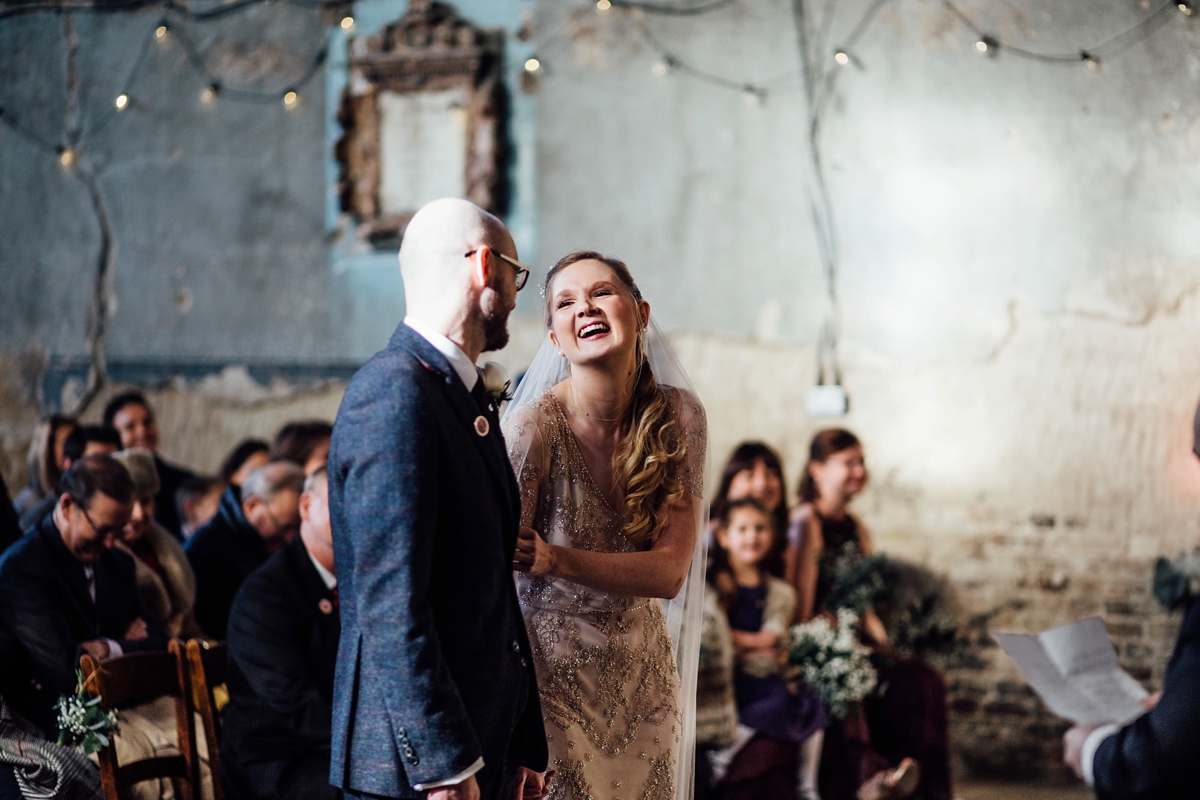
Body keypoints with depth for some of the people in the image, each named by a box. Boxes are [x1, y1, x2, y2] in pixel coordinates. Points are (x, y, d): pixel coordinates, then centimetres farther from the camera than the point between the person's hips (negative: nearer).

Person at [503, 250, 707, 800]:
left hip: (645, 676, 5)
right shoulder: (535, 426, -19)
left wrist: (553, 559, -29)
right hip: (553, 676, -4)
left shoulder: (679, 416, -6)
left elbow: (670, 571, -11)